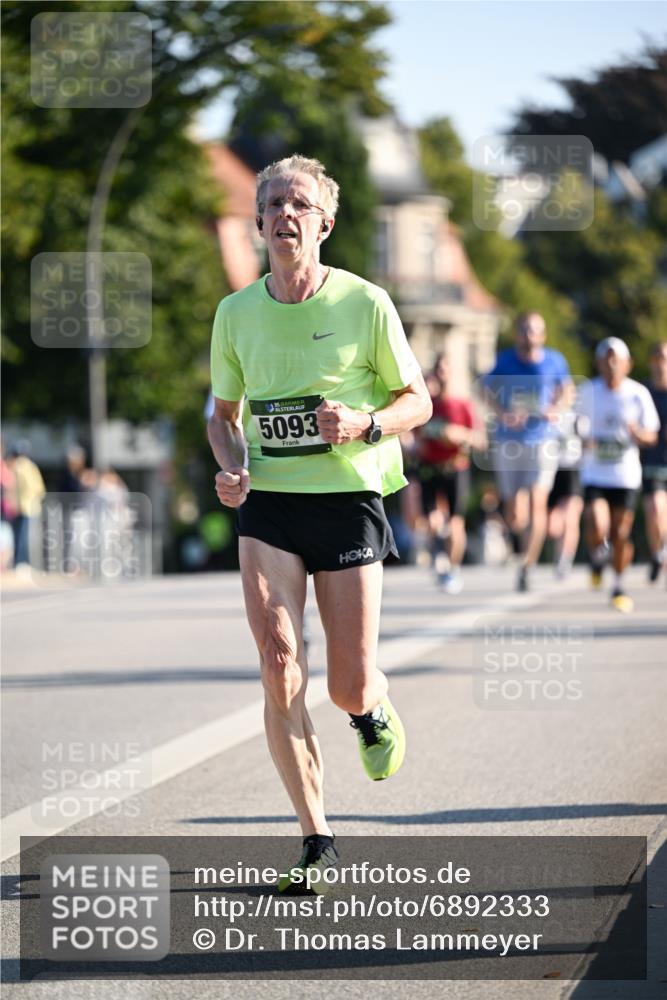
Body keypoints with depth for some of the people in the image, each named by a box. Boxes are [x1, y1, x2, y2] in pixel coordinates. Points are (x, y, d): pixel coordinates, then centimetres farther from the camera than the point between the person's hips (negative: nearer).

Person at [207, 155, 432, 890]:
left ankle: (375, 710, 40)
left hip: (348, 499, -2)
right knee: (280, 665, -14)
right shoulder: (235, 313, 5)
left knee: (350, 688, -1)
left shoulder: (365, 303, -3)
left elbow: (418, 400, 4)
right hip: (267, 504, 2)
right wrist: (231, 465, -4)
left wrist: (363, 425, -16)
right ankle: (316, 837, -4)